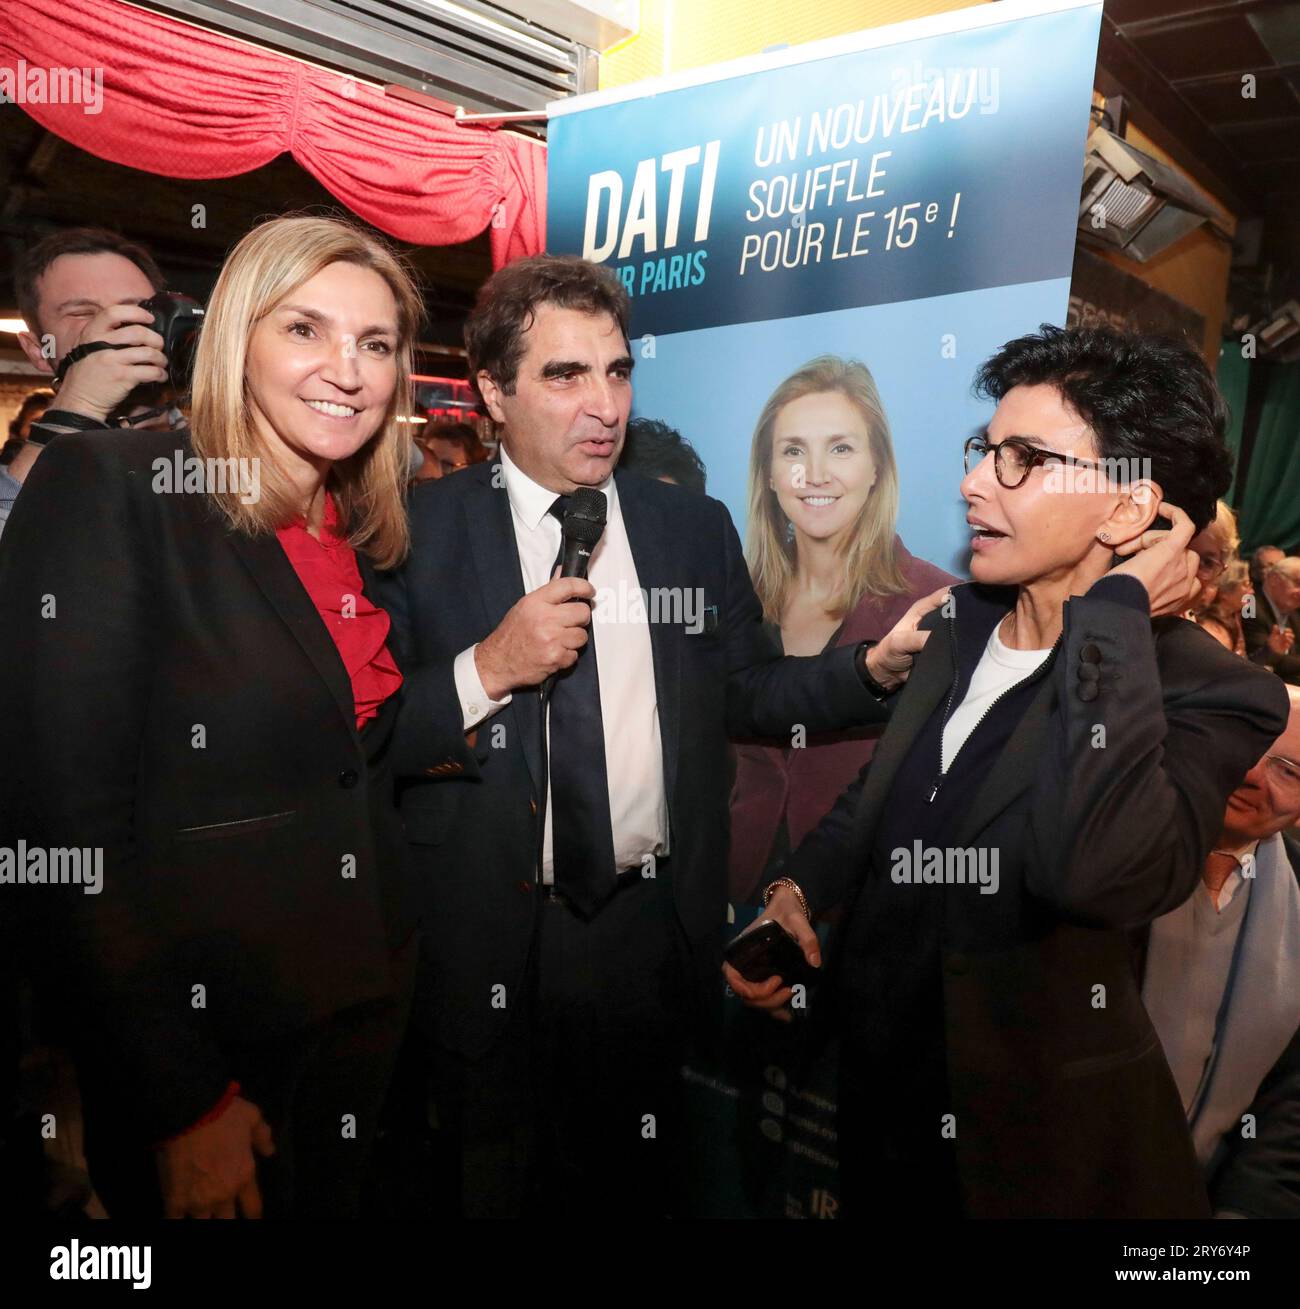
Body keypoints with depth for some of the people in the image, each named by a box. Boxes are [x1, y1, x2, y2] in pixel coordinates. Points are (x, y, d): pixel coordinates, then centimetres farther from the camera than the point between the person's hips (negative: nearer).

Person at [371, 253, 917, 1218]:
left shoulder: (698, 529, 2)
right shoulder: (420, 533, -7)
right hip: (490, 942, -2)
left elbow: (747, 693, 4)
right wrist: (488, 668, -24)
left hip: (657, 928, 3)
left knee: (640, 1184, 23)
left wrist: (873, 666, -10)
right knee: (500, 1189, 21)